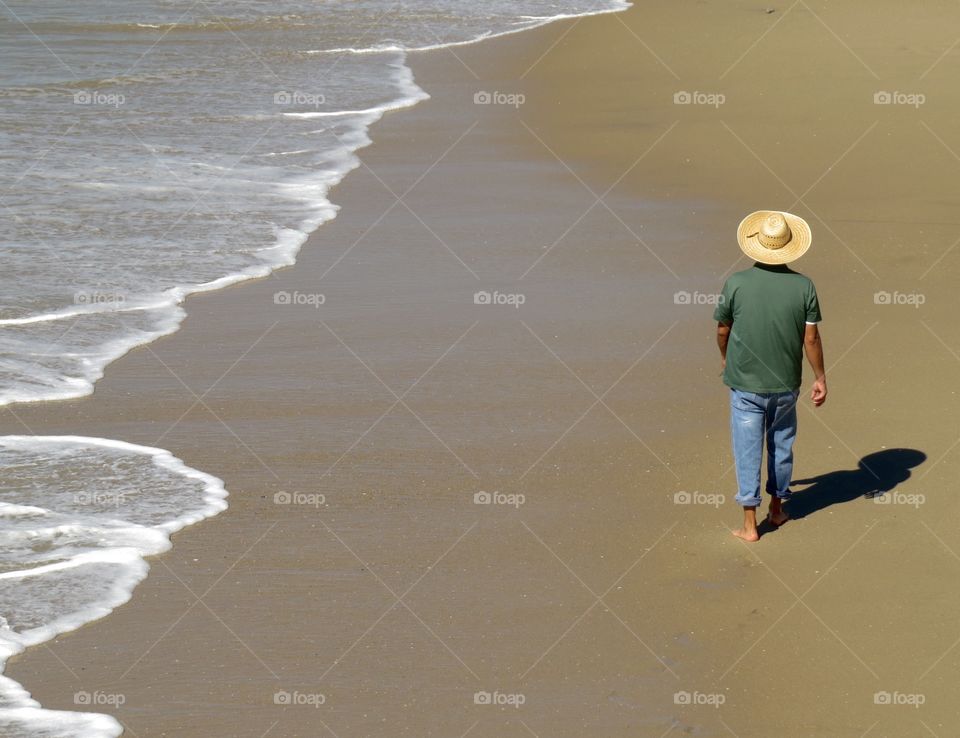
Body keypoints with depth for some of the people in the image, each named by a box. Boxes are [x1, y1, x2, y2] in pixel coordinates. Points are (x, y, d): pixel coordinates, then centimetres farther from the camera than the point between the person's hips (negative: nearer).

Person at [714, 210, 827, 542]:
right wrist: (820, 378, 6)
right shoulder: (803, 286, -10)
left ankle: (749, 524, 8)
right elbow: (811, 338, -6)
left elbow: (722, 330, -1)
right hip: (786, 384, 2)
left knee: (748, 451, 6)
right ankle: (777, 509, 34)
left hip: (745, 383, -2)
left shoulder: (736, 283, -13)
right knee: (781, 446, 20)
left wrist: (725, 358, 19)